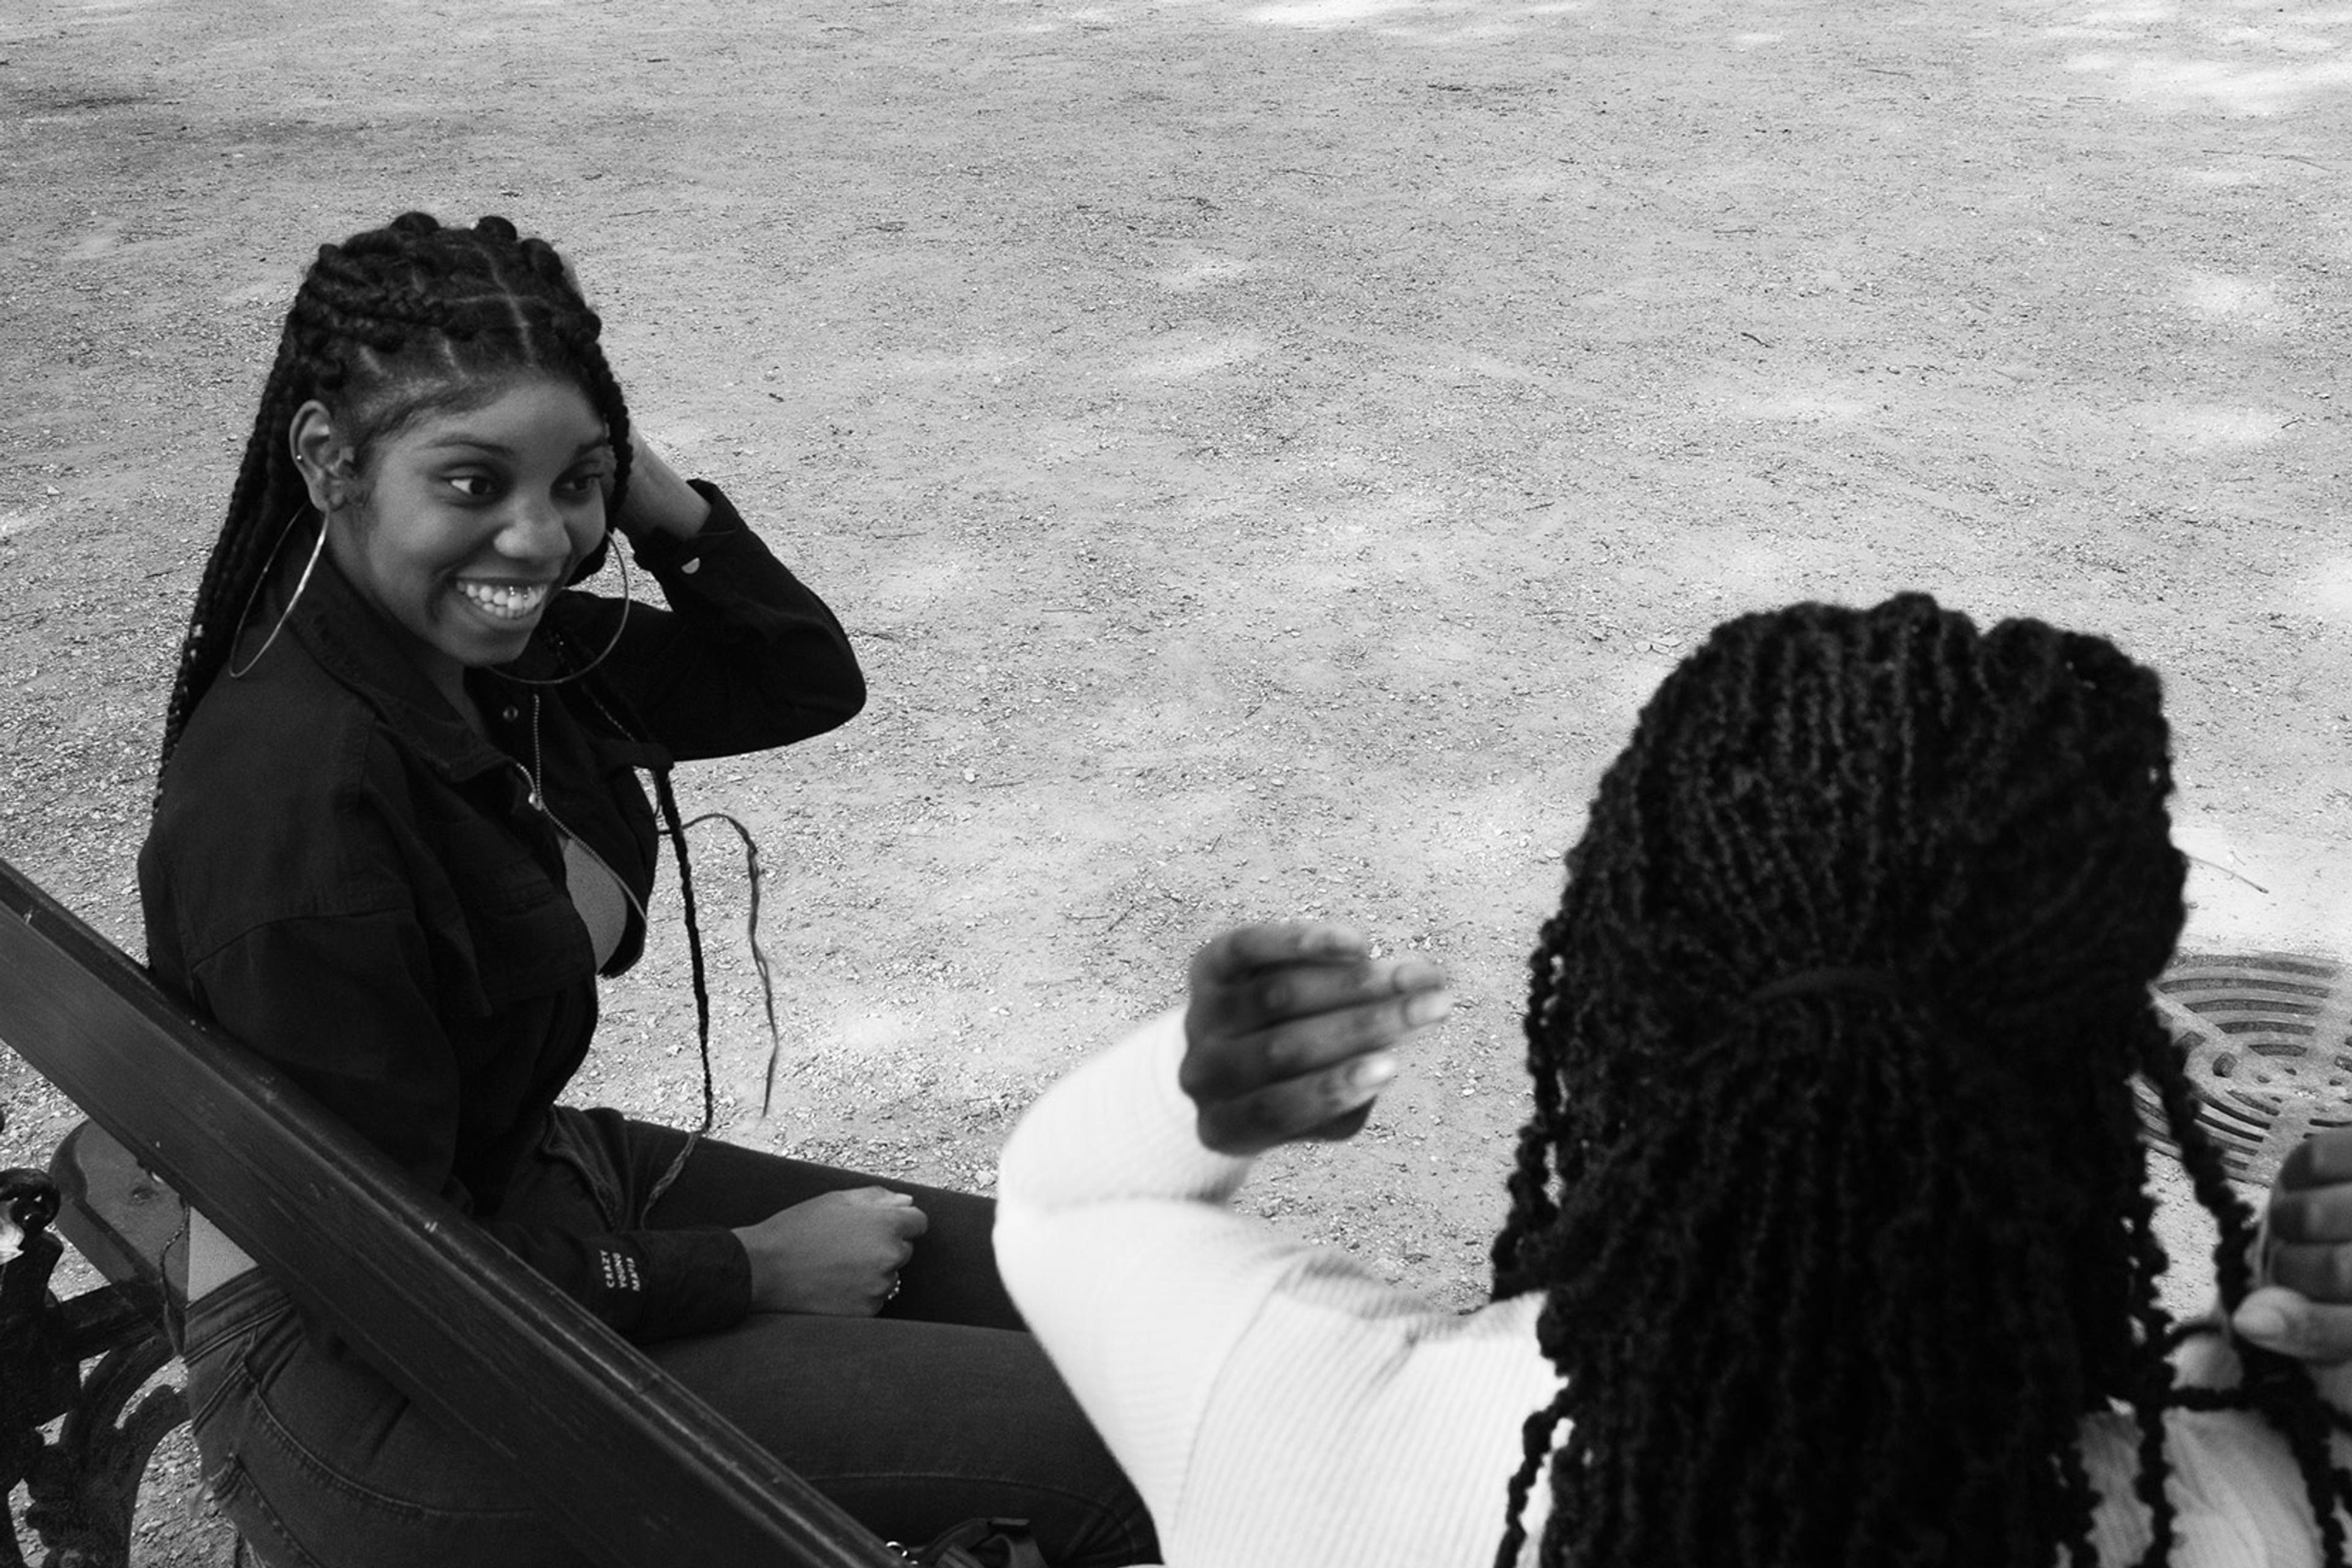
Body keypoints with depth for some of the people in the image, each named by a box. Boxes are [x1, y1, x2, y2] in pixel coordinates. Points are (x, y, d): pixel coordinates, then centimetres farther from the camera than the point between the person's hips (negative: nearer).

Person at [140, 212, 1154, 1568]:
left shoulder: (494, 646, -4)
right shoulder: (294, 784, -29)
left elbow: (810, 682, 7)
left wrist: (663, 507, -11)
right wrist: (749, 1269, -13)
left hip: (547, 1178, 9)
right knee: (1106, 1448, -12)